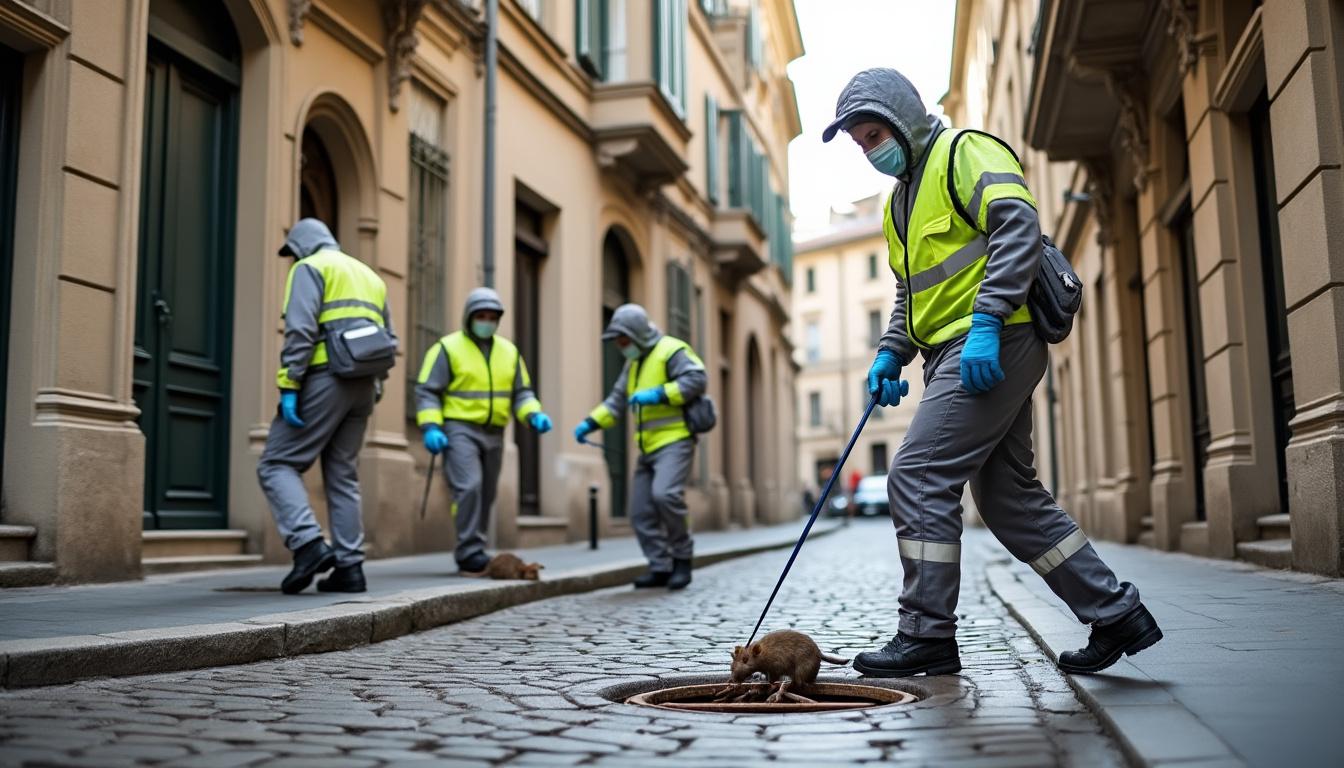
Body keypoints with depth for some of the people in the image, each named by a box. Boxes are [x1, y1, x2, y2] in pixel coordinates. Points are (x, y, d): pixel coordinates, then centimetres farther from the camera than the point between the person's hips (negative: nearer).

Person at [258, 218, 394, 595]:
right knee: (342, 476, 11)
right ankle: (349, 567, 7)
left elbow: (300, 330, -14)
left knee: (276, 465, -1)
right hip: (361, 384, 7)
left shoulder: (309, 268, 2)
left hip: (323, 379, -7)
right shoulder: (369, 276, 25)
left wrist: (288, 387, -16)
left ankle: (309, 545, -18)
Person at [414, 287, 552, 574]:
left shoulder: (509, 351, 11)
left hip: (494, 433, 6)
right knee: (469, 487, -21)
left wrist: (535, 416, -6)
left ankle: (469, 555, 20)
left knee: (485, 495, 9)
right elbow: (426, 392, -6)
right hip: (459, 430, -6)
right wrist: (431, 428, -18)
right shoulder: (447, 348, -4)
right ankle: (471, 552, -15)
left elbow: (522, 393, 13)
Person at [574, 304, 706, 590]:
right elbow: (617, 401, 18)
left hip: (675, 440, -9)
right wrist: (589, 424, 5)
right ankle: (660, 568, 11)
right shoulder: (634, 363, 19)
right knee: (641, 512, 3)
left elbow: (697, 379, -20)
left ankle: (682, 557, -9)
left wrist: (658, 394, -23)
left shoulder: (671, 351, -7)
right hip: (650, 447, 9)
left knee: (665, 494, -27)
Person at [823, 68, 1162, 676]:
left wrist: (985, 321, -25)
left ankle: (926, 635, -5)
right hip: (956, 353, 10)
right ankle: (1116, 613, 18)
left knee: (917, 478, -13)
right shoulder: (902, 199, 25)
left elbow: (1018, 226, -17)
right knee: (1009, 498, 9)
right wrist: (890, 354, 14)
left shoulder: (964, 152, -3)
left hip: (994, 346, -10)